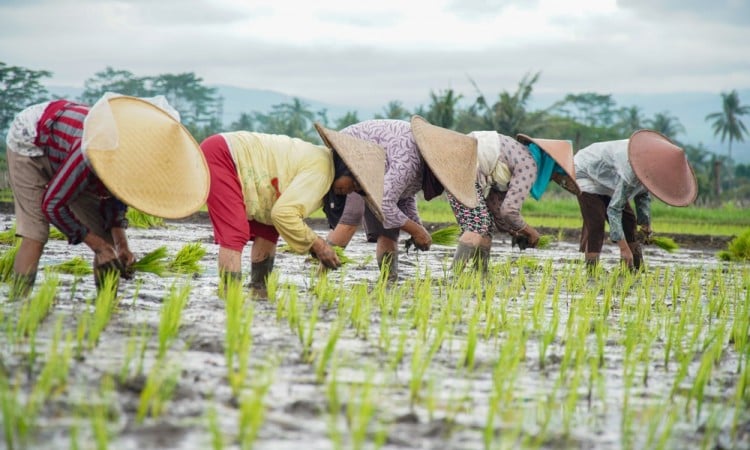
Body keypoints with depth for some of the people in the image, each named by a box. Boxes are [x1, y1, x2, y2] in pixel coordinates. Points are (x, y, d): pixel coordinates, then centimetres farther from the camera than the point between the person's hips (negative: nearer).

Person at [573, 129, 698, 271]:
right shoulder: (630, 174, -43)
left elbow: (643, 194, 4)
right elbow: (613, 209, -38)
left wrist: (645, 222, 2)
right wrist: (623, 248, -36)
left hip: (605, 182, 9)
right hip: (586, 173, -9)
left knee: (628, 219, 4)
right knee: (595, 223, -22)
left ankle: (636, 270, 7)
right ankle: (590, 269, -21)